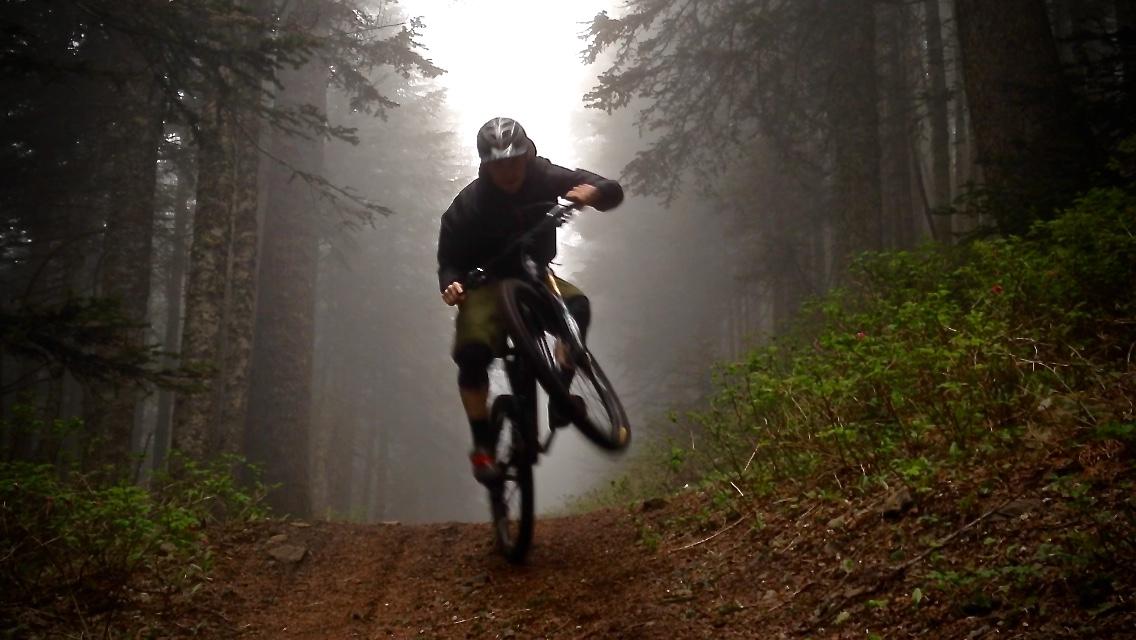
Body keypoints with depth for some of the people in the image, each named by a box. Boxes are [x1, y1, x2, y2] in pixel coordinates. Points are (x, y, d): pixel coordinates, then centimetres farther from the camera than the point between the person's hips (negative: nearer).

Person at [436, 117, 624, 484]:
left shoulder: (547, 180, -13)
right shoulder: (468, 205, -17)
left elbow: (613, 191, -15)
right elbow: (450, 259, -11)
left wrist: (592, 193, -39)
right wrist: (450, 284, -35)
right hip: (488, 285, -2)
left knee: (577, 306, -31)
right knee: (472, 352, -27)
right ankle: (483, 446, -15)